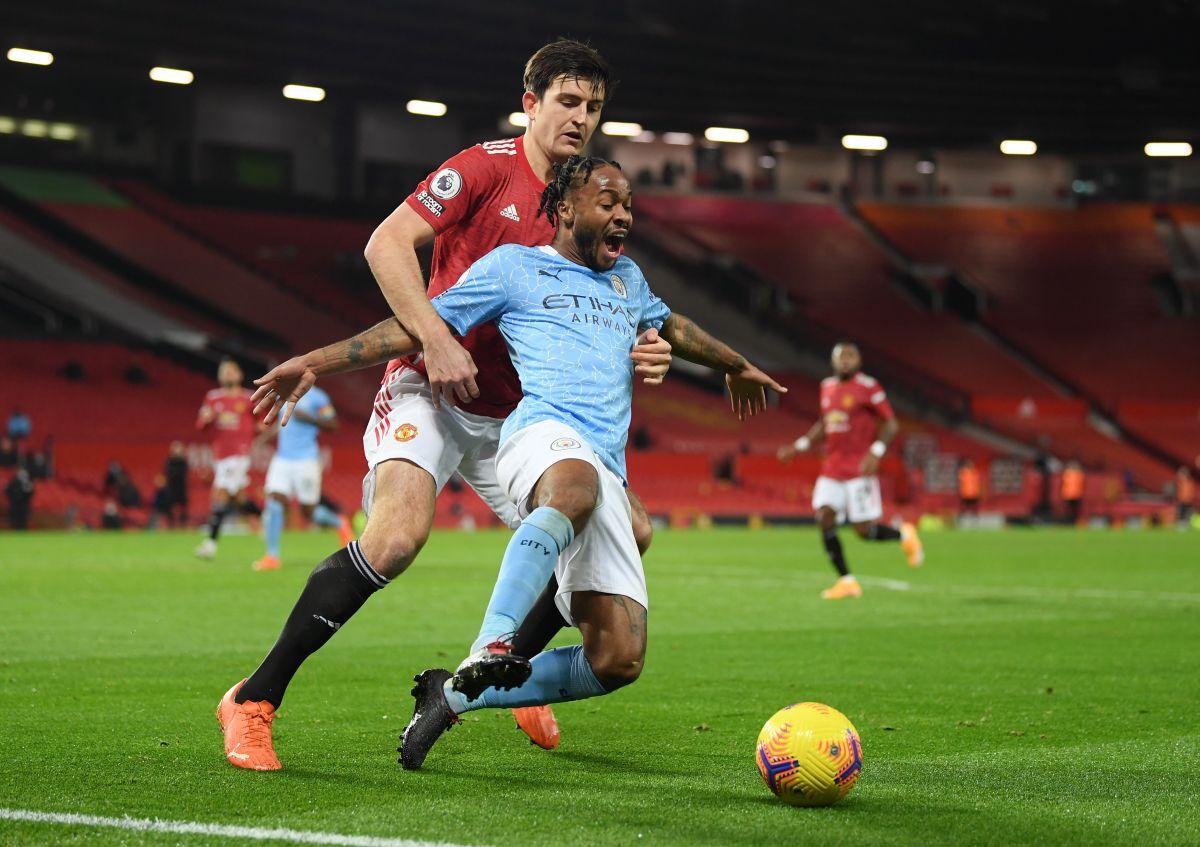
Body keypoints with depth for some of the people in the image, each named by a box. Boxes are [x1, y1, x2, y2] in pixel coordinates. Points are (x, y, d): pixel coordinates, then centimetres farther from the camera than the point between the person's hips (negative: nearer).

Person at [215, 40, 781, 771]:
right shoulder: (488, 167, -8)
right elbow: (386, 245, -16)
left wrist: (644, 355, -9)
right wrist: (435, 339, -26)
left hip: (514, 415, 7)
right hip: (429, 392, -7)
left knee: (630, 530, 4)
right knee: (399, 533, -30)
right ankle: (255, 699, -19)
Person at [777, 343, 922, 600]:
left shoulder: (868, 388, -8)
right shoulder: (827, 387, 12)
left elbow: (890, 424, -8)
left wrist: (876, 452, -22)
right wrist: (799, 446, 18)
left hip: (859, 470, -6)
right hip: (832, 469, 6)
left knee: (864, 530, -8)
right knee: (824, 517, -10)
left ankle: (904, 535, 24)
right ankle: (847, 581, -2)